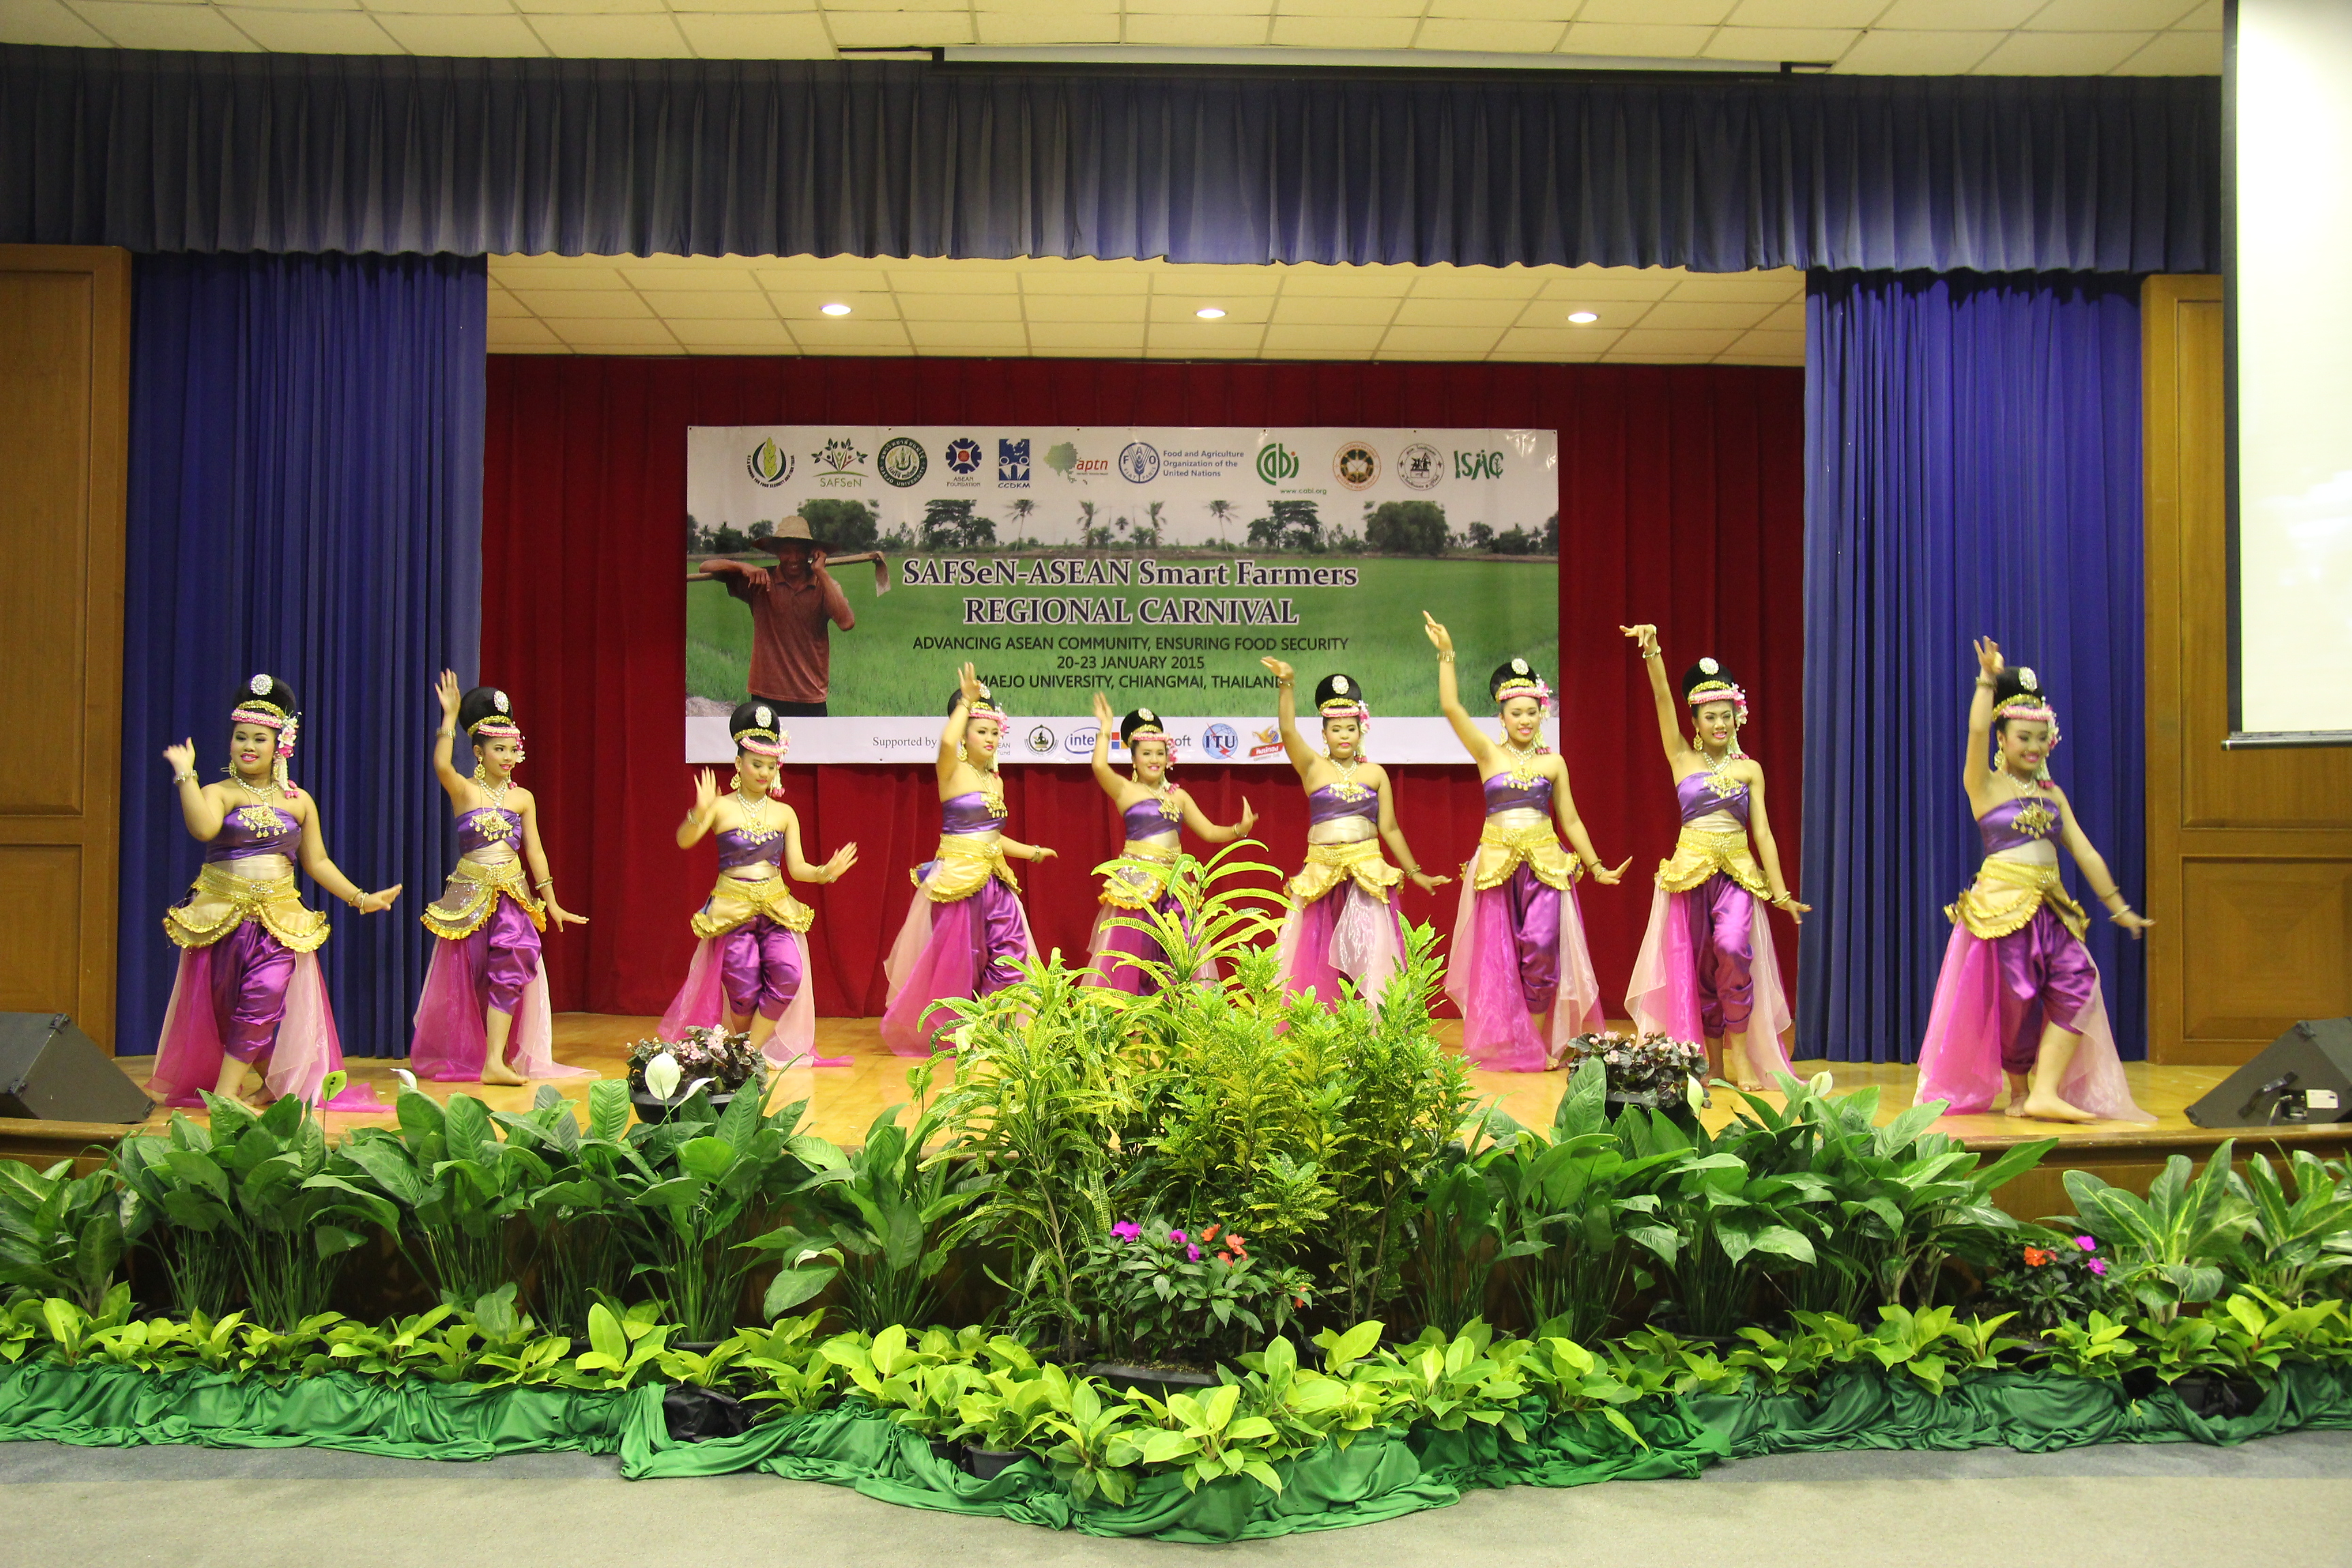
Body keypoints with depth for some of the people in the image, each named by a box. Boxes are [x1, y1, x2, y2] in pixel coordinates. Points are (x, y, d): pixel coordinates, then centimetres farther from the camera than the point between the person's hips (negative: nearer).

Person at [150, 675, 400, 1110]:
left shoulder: (298, 801, 10)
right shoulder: (218, 793, 0)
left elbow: (317, 862, 14)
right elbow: (203, 828, -24)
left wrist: (360, 898, 9)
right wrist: (185, 773, -19)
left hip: (280, 920, 1)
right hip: (224, 916, -1)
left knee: (264, 996, -17)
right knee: (222, 1003, 1)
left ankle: (226, 1091, -9)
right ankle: (273, 1085, 19)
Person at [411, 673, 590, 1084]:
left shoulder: (522, 798, 6)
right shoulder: (464, 790, -2)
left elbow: (535, 851, 9)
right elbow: (441, 766, -25)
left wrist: (550, 901, 8)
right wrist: (449, 717, -29)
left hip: (513, 895, 1)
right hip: (470, 891, -1)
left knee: (512, 964, -17)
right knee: (466, 977, 7)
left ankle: (496, 1061, -18)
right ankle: (461, 1059, 25)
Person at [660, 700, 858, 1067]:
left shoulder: (784, 814, 8)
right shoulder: (721, 808, -2)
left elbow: (797, 867, 6)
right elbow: (684, 841, -17)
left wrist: (826, 872, -14)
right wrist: (700, 813, -36)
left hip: (777, 907, 3)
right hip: (732, 908, -3)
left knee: (788, 973, -18)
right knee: (743, 988, -8)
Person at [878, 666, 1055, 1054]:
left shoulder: (996, 781, 15)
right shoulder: (952, 771, -5)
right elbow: (946, 741, -29)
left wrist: (1032, 852, 17)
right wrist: (966, 702, -20)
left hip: (993, 880, 7)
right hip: (957, 879, -7)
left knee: (1008, 956, 1)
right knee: (954, 961, -1)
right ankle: (938, 1034, 14)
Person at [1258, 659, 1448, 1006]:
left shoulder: (1375, 773, 9)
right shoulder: (1313, 768, 4)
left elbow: (1390, 828, 14)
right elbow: (1288, 731, -12)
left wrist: (1415, 873, 16)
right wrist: (1285, 685, -24)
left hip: (1368, 874, 1)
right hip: (1322, 873, -1)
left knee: (1371, 957, -4)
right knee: (1315, 961, 1)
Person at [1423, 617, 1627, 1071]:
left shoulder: (1553, 763, 7)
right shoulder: (1488, 754, 3)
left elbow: (1571, 820, 13)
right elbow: (1451, 708, -8)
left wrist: (1597, 867, 12)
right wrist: (1446, 654, -13)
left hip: (1545, 863, 0)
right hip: (1498, 861, 0)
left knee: (1541, 950, -8)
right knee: (1499, 954, 3)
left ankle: (1539, 1045, 4)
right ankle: (1507, 1046, 14)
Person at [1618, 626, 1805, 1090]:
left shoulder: (1749, 769, 6)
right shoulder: (1682, 759, 4)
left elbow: (1762, 831, 5)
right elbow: (1663, 699, -8)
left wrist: (1780, 892, 1)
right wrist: (1652, 651, -21)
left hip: (1738, 872, -1)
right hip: (1691, 869, 1)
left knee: (1733, 948, -23)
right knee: (1698, 963, 5)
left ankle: (1740, 1054, -13)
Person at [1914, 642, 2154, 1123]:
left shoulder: (2052, 794, 16)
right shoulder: (1985, 785, 0)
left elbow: (2085, 852, 15)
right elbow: (1976, 731, -18)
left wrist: (2118, 907, 15)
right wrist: (1987, 681, -18)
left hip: (2049, 907, 5)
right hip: (2002, 904, -5)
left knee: (2078, 979, -14)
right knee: (2013, 999, -3)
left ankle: (2045, 1092, -16)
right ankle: (2019, 1092, 20)